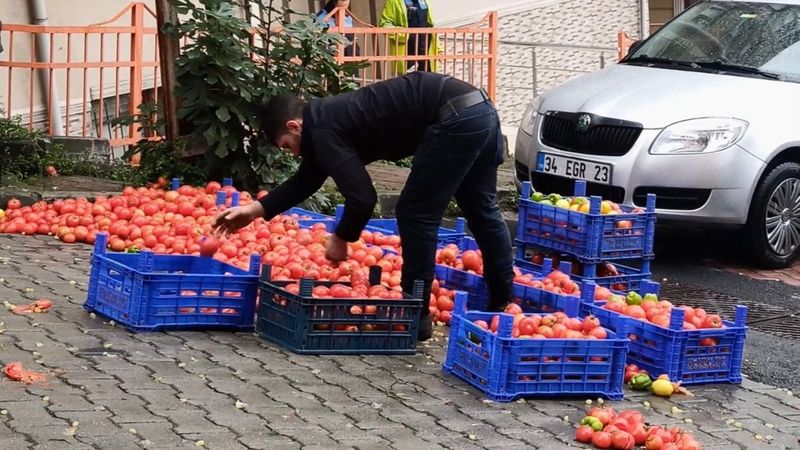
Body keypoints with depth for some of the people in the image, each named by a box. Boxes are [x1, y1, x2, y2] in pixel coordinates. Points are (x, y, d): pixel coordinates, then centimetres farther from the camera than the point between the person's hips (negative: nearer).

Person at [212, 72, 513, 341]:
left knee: (416, 214, 1)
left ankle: (416, 317, 8)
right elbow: (305, 180, 33)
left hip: (456, 120, -10)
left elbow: (361, 197, -13)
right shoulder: (328, 117, 21)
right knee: (482, 211, 21)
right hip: (481, 109, 10)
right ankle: (503, 305, 33)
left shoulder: (323, 131, -8)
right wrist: (257, 209, 29)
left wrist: (340, 239, 4)